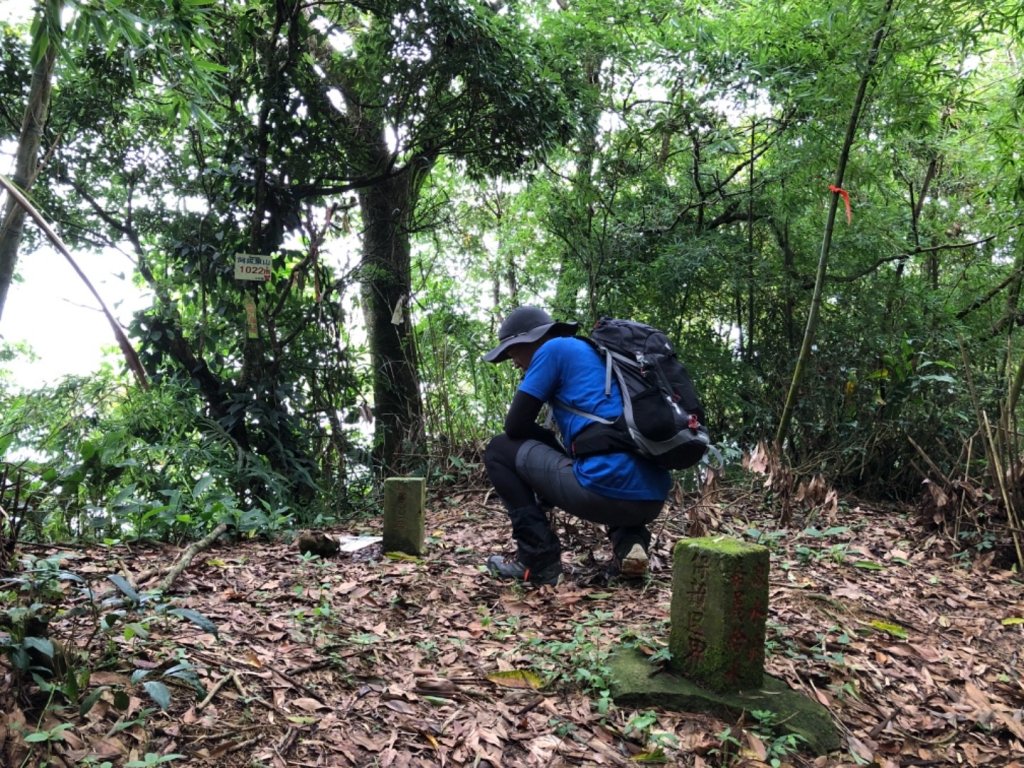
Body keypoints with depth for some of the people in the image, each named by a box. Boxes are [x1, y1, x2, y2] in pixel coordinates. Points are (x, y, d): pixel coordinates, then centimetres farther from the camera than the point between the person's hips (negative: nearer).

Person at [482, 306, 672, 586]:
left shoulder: (554, 348, 5)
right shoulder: (597, 352, 28)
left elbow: (515, 426, 5)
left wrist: (556, 446, 22)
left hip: (609, 489, -8)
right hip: (652, 497, 8)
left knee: (499, 450, 11)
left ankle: (539, 558, 5)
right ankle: (630, 540, 15)